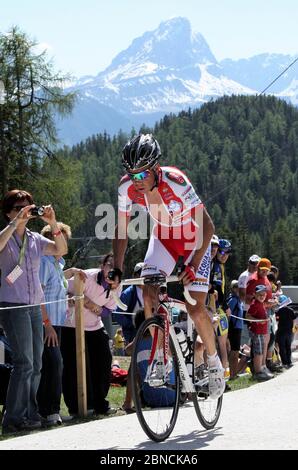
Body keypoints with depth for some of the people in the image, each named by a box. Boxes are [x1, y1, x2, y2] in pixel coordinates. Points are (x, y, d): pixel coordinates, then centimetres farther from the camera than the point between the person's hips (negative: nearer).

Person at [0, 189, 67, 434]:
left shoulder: (35, 239, 15)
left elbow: (61, 250, 2)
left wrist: (53, 224, -10)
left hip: (34, 306, 7)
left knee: (36, 365, 7)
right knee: (24, 363, -14)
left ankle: (30, 414, 15)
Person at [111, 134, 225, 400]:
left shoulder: (175, 182, -36)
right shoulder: (127, 187, -23)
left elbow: (207, 225, -34)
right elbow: (122, 230, -10)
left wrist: (193, 266, -42)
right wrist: (117, 269, -20)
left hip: (194, 238, -4)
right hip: (164, 236, 4)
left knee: (196, 309, -11)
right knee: (149, 293, -16)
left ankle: (214, 362, 12)